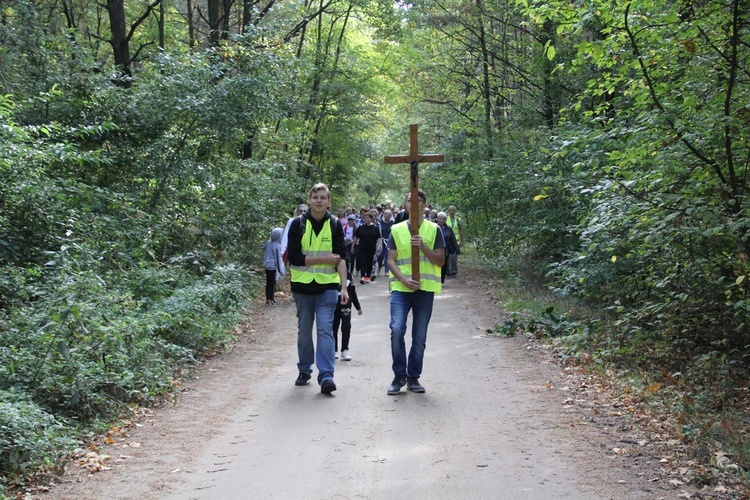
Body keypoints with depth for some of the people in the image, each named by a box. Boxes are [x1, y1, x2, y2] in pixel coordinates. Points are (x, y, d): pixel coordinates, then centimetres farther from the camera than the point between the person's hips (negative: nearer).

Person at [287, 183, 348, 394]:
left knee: (325, 329, -9)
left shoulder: (335, 225, 1)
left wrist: (344, 286, -14)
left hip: (327, 285, -1)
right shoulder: (298, 224, -1)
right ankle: (305, 370, 27)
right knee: (304, 330, 12)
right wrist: (324, 259, -11)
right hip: (302, 285, 1)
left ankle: (326, 376, -11)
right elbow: (294, 257, -8)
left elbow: (341, 258, -4)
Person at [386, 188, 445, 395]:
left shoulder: (434, 230, 6)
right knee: (397, 329, -16)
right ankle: (399, 376, -1)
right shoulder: (397, 230, 8)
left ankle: (413, 377, 18)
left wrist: (423, 247, -13)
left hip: (425, 289, 0)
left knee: (419, 337, 5)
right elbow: (391, 260, 4)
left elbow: (441, 261, 2)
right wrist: (404, 279, -12)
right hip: (400, 288, 0)